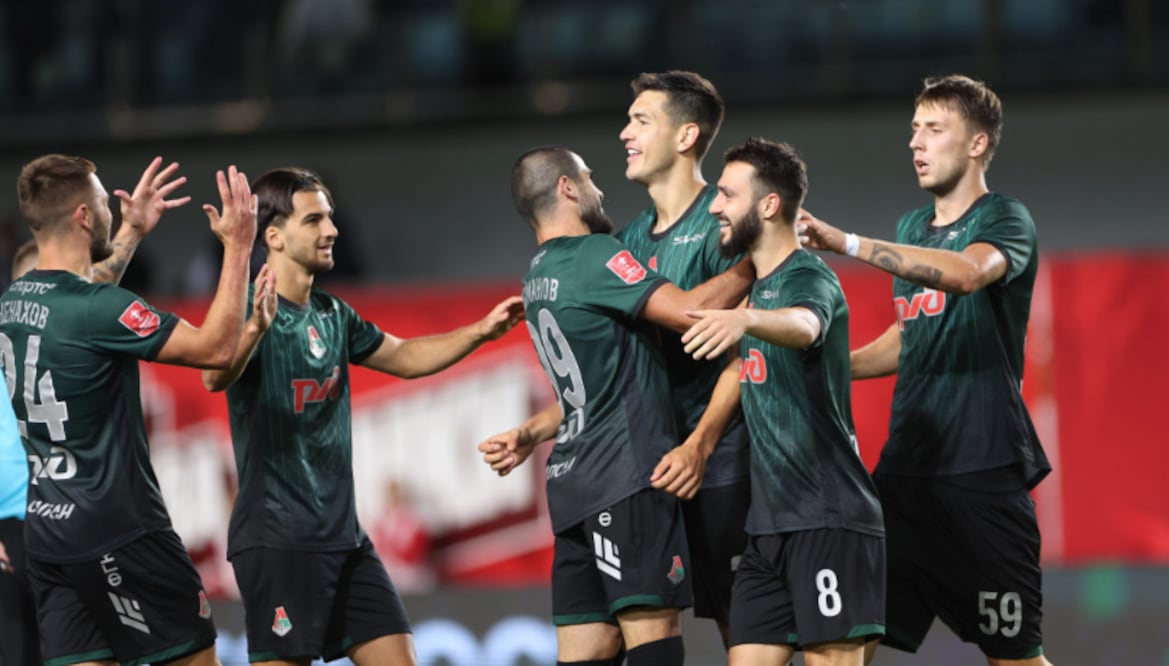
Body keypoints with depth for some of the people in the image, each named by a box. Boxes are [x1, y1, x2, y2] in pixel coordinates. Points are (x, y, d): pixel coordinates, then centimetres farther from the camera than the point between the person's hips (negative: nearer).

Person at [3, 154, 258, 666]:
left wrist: (131, 231, 37)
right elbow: (215, 348, -17)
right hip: (117, 532, -8)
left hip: (47, 529, 8)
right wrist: (237, 248, -11)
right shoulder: (99, 309, -19)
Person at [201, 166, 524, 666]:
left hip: (342, 533, 8)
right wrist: (256, 328, -54)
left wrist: (479, 332, 13)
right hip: (277, 536, -8)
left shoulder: (332, 315, 12)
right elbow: (215, 377, -33)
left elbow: (402, 357, 27)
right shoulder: (255, 311, -12)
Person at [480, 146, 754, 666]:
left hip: (575, 482, 9)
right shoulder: (594, 254, -9)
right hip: (627, 475, -9)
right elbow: (690, 311, -15)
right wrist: (751, 264, -8)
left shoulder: (538, 277, 20)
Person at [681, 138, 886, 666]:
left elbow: (803, 326, -37)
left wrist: (745, 321, -56)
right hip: (769, 523, 9)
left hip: (830, 521, -9)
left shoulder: (810, 279, -12)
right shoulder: (758, 287, 16)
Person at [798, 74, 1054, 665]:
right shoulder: (911, 228, 17)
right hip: (905, 466, 7)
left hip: (982, 469, -7)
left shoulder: (1004, 220, -5)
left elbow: (968, 272, -29)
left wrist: (845, 243, -33)